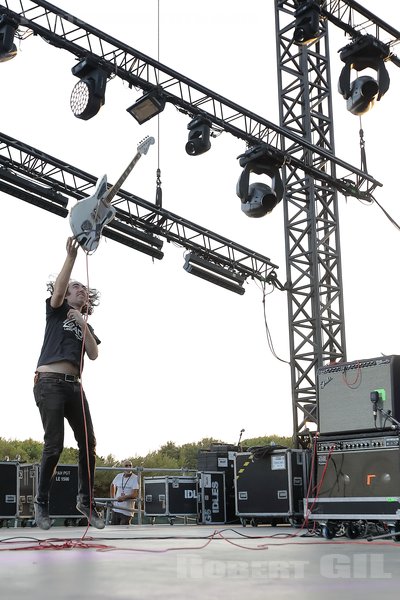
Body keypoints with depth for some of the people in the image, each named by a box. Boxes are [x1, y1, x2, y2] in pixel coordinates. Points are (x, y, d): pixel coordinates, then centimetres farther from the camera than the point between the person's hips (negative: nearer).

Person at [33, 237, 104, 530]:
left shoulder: (87, 326, 23)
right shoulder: (56, 311, 12)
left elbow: (94, 354, 7)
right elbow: (58, 290, -10)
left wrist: (83, 324, -4)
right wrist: (72, 255, -18)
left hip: (74, 385, 5)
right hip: (49, 382, -5)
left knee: (89, 443, -1)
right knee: (54, 445, -9)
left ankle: (86, 500, 10)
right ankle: (41, 502, 6)